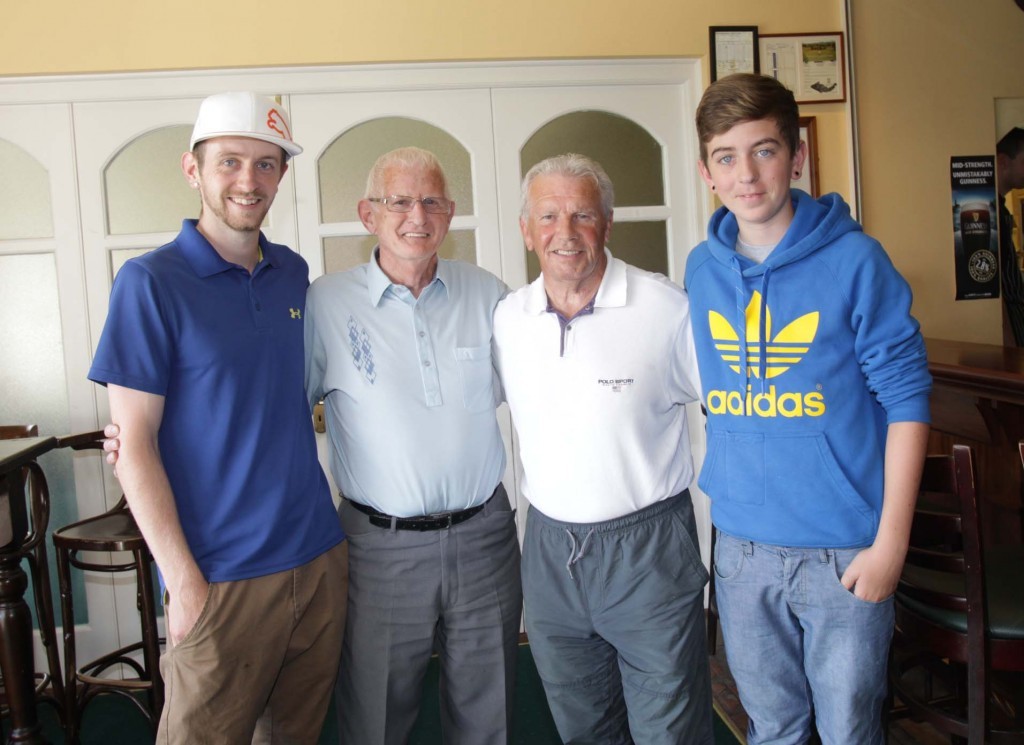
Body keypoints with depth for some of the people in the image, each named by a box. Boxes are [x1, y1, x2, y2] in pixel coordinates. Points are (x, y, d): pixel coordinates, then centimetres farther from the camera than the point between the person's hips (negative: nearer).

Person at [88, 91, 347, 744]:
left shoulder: (294, 273, 6)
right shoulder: (151, 282, -10)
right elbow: (134, 443, -10)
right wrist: (183, 581, -14)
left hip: (319, 557, 5)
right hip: (221, 577, -5)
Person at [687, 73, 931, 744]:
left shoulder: (855, 259, -10)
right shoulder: (702, 269, 2)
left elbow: (907, 401, -9)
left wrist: (891, 542, -11)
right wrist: (724, 484, 6)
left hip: (844, 551, -3)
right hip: (742, 546, 3)